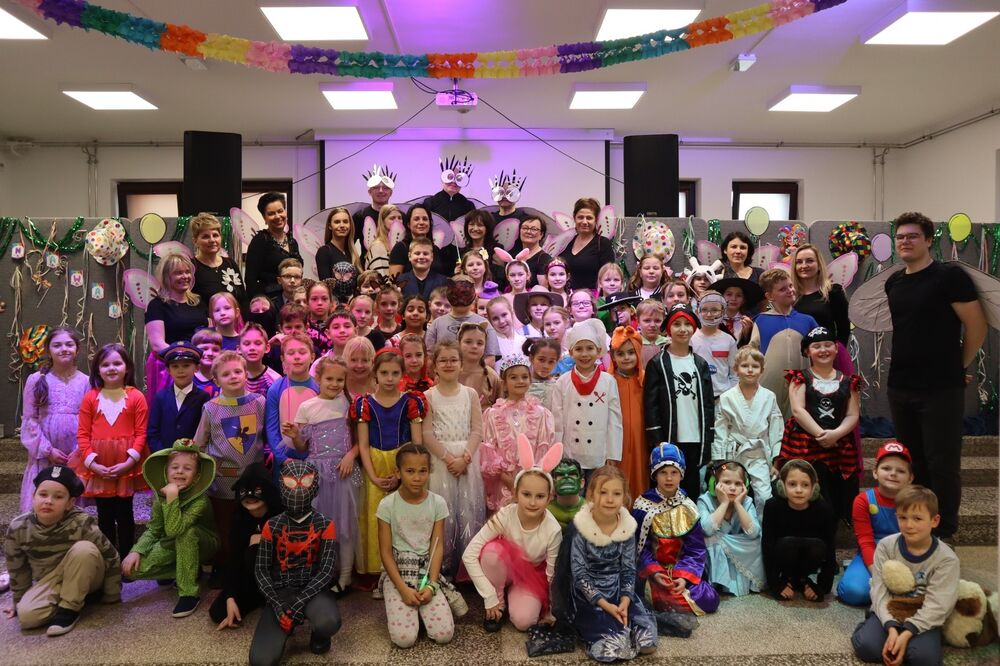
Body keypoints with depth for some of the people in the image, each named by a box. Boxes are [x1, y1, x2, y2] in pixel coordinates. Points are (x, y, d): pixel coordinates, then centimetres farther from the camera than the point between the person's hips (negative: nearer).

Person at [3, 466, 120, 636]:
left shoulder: (81, 523, -27)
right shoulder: (18, 528, -17)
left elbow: (110, 557, -17)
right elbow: (17, 569, 1)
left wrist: (111, 597, -9)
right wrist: (18, 602, 11)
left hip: (85, 578, -3)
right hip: (49, 582, 3)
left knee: (84, 549, -33)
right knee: (27, 616, -26)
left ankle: (69, 608, -19)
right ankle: (72, 597, 0)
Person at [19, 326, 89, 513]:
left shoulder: (85, 382, 2)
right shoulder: (36, 380, 1)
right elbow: (29, 420, 1)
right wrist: (47, 450, -6)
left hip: (76, 456, 0)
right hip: (45, 456, 0)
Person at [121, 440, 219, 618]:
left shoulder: (200, 500, -31)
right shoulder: (160, 495, -11)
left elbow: (173, 529, -42)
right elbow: (153, 530, -5)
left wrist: (172, 496, -46)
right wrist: (136, 551, -21)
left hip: (201, 547, -5)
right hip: (173, 547, 5)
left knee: (187, 531, -38)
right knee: (133, 568, -17)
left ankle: (189, 592, -24)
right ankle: (191, 571, 2)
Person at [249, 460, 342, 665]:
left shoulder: (325, 525, -4)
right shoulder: (272, 526, 0)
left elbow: (327, 570, -10)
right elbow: (262, 570, 1)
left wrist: (298, 604, -20)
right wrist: (279, 606, -13)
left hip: (313, 589, -1)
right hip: (281, 591, 1)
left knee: (328, 622, -36)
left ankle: (319, 635, 4)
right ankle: (285, 627, 14)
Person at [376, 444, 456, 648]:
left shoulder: (438, 503, -4)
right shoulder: (387, 505, -9)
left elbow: (437, 547, -4)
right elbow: (386, 552, -6)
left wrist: (431, 585, -16)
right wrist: (403, 589, -15)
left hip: (427, 571, 2)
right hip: (397, 572, -1)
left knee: (444, 635, -15)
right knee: (404, 638, -19)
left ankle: (421, 607, 13)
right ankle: (410, 601, 11)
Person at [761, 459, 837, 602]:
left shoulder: (823, 509, -20)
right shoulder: (773, 506, -22)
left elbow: (829, 550, -13)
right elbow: (767, 547, -18)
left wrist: (823, 586, -14)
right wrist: (776, 585, -19)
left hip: (807, 561, 2)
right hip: (783, 558, -2)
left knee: (818, 546, -30)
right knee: (787, 543, -33)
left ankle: (801, 579, 0)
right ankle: (785, 579, -4)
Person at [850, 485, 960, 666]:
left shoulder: (947, 559, -10)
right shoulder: (886, 546, -6)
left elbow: (936, 606, -15)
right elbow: (880, 592, -8)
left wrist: (906, 634, -25)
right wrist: (891, 628, -23)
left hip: (923, 620, 0)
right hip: (888, 613, 1)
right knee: (866, 646, -24)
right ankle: (868, 627, 7)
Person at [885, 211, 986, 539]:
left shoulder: (950, 276, -10)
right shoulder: (893, 282, 9)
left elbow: (976, 326, -8)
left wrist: (958, 366, 0)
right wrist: (902, 364, 12)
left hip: (941, 389, -6)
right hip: (899, 387, 6)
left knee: (942, 463, 3)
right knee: (912, 460, 16)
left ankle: (943, 532, 18)